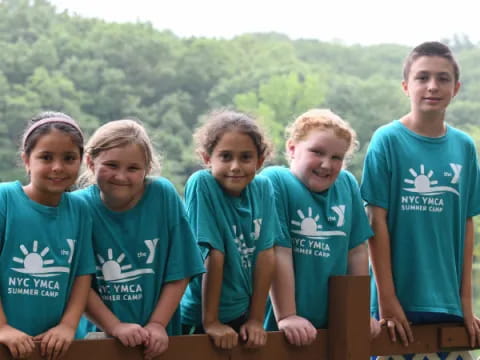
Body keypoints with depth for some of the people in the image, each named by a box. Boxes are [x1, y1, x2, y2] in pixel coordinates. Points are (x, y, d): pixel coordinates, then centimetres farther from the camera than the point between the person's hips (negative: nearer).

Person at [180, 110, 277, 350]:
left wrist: (256, 319, -5)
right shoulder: (201, 185, -19)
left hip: (242, 315, 4)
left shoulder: (263, 188, -5)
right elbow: (213, 254, -19)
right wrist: (210, 321, -18)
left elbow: (265, 254, -4)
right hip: (200, 320, -4)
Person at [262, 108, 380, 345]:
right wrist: (286, 316, -19)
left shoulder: (348, 184, 4)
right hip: (280, 329, -5)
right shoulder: (275, 181, -11)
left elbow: (357, 250, 8)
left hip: (335, 326, 5)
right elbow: (278, 252, -16)